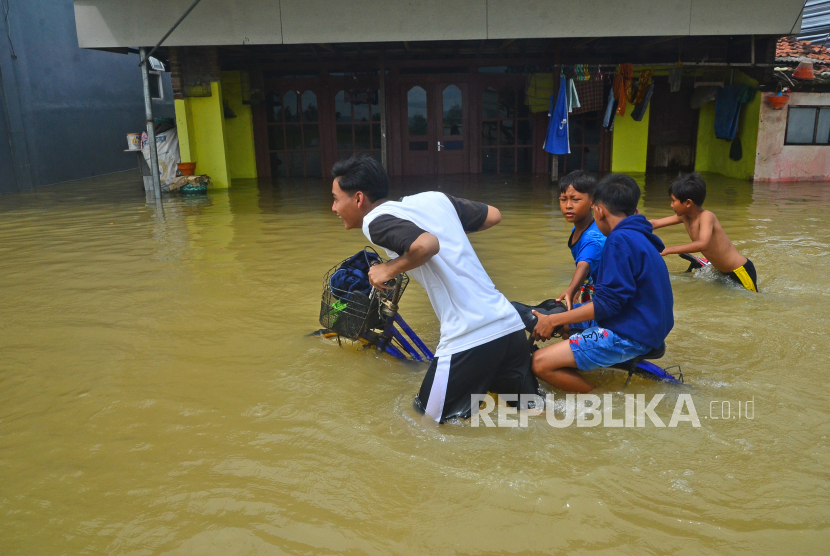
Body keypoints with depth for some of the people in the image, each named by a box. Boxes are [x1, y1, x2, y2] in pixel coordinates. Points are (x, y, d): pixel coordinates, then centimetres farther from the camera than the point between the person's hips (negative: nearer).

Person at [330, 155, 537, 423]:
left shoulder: (377, 220, -6)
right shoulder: (434, 198, 14)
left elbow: (426, 244, -24)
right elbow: (493, 215, 20)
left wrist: (388, 270, -8)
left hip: (470, 337, -7)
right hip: (510, 323, 8)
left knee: (427, 416, 14)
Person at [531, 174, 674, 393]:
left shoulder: (620, 239, -19)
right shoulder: (640, 236, 11)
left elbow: (608, 304, -22)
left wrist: (553, 320, -15)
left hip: (630, 335, -11)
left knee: (540, 363, -18)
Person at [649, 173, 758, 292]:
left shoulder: (706, 216, -24)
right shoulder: (684, 217, -2)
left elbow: (702, 244, -41)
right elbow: (655, 223, 6)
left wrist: (668, 250, -41)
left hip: (740, 270, -8)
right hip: (723, 272, 8)